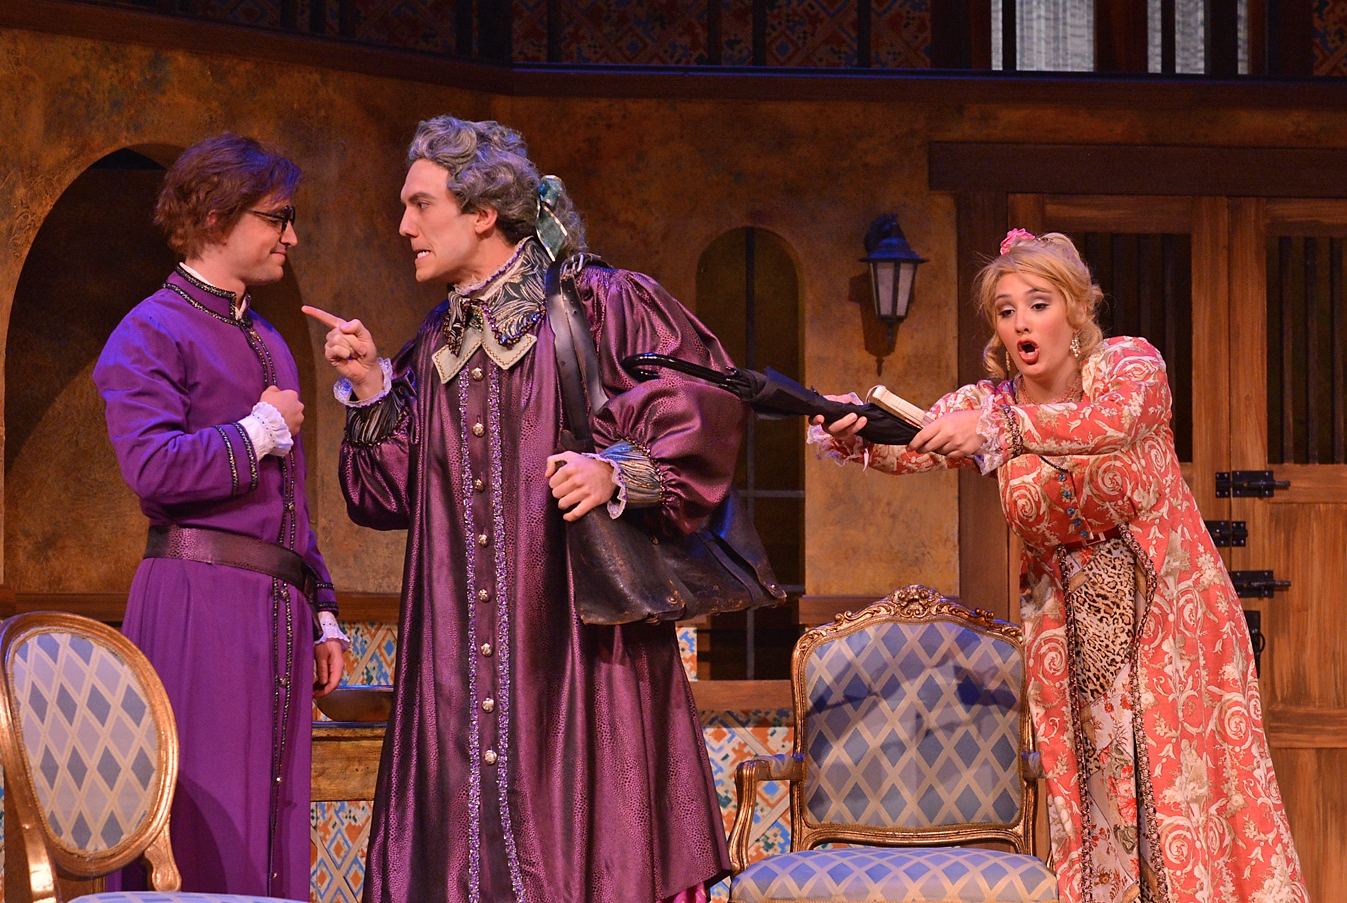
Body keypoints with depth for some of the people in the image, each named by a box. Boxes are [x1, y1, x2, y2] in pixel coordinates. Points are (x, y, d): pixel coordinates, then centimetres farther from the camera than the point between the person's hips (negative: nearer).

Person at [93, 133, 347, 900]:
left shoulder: (268, 343, 22)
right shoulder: (151, 334, -3)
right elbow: (153, 467, -19)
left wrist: (322, 614, 19)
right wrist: (259, 432, -7)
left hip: (278, 607, 8)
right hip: (200, 600, -8)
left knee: (274, 828, 5)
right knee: (206, 831, -10)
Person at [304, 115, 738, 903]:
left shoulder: (599, 305, -1)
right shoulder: (437, 348, 17)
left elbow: (712, 402, -6)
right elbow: (390, 496, 16)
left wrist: (620, 471, -17)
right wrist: (369, 389, 4)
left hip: (575, 630, -5)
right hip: (466, 648, 6)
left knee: (582, 831, -8)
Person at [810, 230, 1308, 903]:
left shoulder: (1131, 364, -8)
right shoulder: (989, 403, 1)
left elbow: (1115, 422, -32)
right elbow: (907, 449, -17)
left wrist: (998, 429, -45)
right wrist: (851, 438, -40)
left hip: (1168, 610, -3)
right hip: (1067, 619, 3)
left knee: (1183, 789, -6)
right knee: (1088, 802, -1)